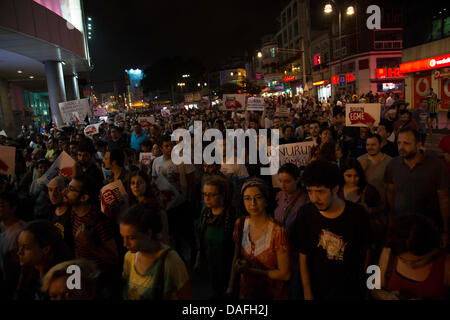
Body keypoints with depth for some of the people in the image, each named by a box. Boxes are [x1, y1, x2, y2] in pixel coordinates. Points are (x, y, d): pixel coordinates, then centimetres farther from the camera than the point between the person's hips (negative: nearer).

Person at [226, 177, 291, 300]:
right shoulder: (240, 224, -10)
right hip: (245, 291, 4)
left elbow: (285, 274, -20)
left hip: (272, 294, -4)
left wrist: (251, 270, -21)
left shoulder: (278, 232, -27)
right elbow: (236, 257, 4)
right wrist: (230, 287, 0)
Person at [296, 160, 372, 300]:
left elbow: (366, 250, -2)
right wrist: (308, 294, -6)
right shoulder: (306, 214, -16)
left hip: (352, 291, 0)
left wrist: (361, 282, 7)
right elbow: (303, 257, -8)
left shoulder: (358, 214, -17)